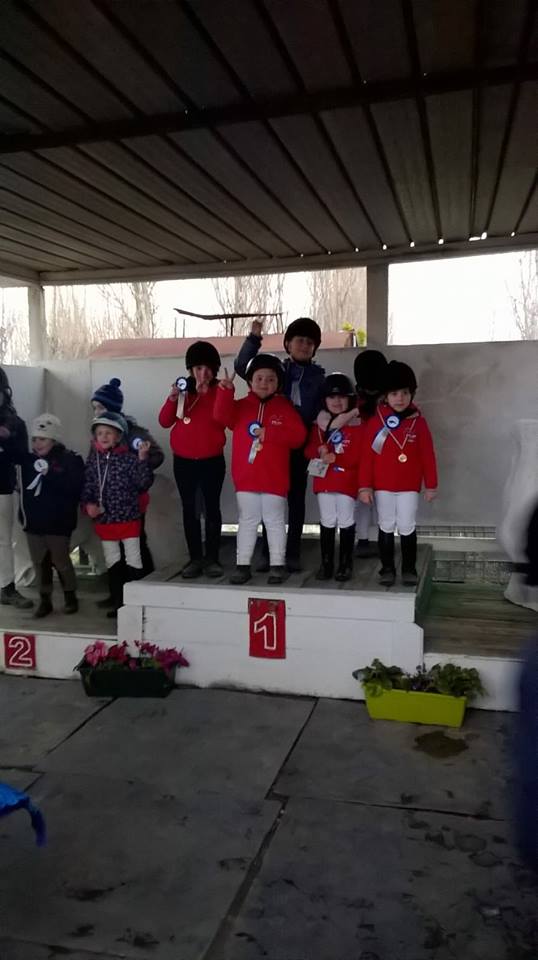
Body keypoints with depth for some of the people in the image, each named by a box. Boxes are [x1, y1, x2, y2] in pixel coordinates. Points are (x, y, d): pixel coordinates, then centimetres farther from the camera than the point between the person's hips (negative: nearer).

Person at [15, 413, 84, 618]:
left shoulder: (70, 460, -10)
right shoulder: (29, 460, 4)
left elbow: (75, 488, -19)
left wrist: (50, 475, -23)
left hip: (57, 523, -4)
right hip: (33, 522, 5)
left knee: (61, 561, 6)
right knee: (40, 563, 11)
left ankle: (71, 597, 25)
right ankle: (45, 600, 23)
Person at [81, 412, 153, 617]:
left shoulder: (129, 458, -9)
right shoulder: (93, 460, 2)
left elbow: (143, 484, -12)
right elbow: (87, 486, 5)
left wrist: (143, 459, -22)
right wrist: (88, 504, -12)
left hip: (128, 518, -4)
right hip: (104, 520, 4)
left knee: (133, 561, 4)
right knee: (112, 562, 14)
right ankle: (118, 602, 25)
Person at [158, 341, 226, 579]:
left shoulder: (219, 390, -1)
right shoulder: (182, 388, 6)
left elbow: (223, 420, -17)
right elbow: (164, 422, 0)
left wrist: (205, 394, -21)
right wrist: (172, 399, -15)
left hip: (212, 460, -2)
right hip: (183, 461, 3)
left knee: (211, 508, 2)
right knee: (189, 509, 5)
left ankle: (212, 558, 9)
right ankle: (195, 558, 11)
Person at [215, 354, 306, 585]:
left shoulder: (284, 408, 1)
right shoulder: (241, 406, 7)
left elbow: (298, 436, -8)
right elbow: (223, 416, -11)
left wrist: (269, 433, -16)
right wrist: (226, 392, -25)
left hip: (274, 479, -2)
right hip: (245, 477, 2)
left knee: (275, 522, 7)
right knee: (247, 522, 10)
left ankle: (277, 566, 14)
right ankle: (243, 565, 16)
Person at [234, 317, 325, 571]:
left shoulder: (319, 377, 8)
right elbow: (242, 367, -4)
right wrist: (254, 338, -12)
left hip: (299, 445, 0)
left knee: (296, 498, 6)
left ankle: (292, 554, 14)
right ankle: (268, 552, 14)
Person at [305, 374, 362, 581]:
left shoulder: (357, 425, -5)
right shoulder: (319, 424, 8)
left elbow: (358, 455, -12)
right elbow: (309, 450, 6)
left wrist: (335, 458, -19)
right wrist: (320, 451, -15)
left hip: (347, 481, -3)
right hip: (324, 479, 3)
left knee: (346, 521, 4)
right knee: (327, 521, 9)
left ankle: (346, 563, 15)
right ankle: (326, 563, 17)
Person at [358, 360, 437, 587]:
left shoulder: (418, 421, -2)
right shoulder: (376, 421, -4)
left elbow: (427, 455, 1)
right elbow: (367, 455, -4)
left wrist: (431, 484, 1)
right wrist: (364, 485, -7)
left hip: (409, 486, 0)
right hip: (382, 486, 0)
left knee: (407, 528, 7)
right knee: (386, 527, 9)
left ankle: (409, 569, 19)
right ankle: (387, 569, 19)